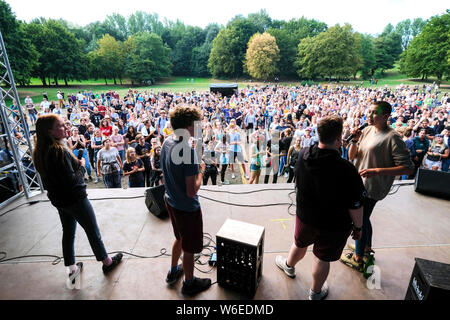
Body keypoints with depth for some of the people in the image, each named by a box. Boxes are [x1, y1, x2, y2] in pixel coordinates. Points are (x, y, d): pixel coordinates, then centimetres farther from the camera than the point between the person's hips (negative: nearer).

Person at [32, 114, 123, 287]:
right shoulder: (59, 151, -27)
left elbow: (49, 177, 11)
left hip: (58, 200, 8)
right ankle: (107, 262, 28)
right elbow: (72, 181, -27)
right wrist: (81, 165, -11)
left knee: (68, 232, 20)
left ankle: (72, 270, 35)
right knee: (92, 231, 9)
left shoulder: (39, 152, 1)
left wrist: (75, 162, 5)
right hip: (74, 199, -8)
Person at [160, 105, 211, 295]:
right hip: (187, 207, -8)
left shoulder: (167, 142, -4)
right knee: (189, 248, 16)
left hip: (171, 201, 8)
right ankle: (189, 283, 39)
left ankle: (173, 271, 51)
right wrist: (201, 172, -13)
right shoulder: (188, 151, -30)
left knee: (180, 238, 31)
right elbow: (191, 192, -27)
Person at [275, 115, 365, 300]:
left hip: (305, 215, 4)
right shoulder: (346, 170, -31)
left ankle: (289, 266, 60)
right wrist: (358, 227, -2)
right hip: (334, 225, -3)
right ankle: (316, 293, 45)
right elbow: (355, 206, -22)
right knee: (323, 258, 19)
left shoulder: (303, 155, -17)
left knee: (300, 244, 30)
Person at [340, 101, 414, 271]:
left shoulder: (392, 138, -18)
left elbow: (408, 168, -19)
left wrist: (376, 171, -27)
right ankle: (367, 247, 46)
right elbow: (351, 157, 5)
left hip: (371, 187, -8)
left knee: (360, 220, 4)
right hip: (359, 182, 8)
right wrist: (354, 141, -12)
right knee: (363, 217, 23)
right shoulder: (367, 130, 4)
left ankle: (358, 259, 24)